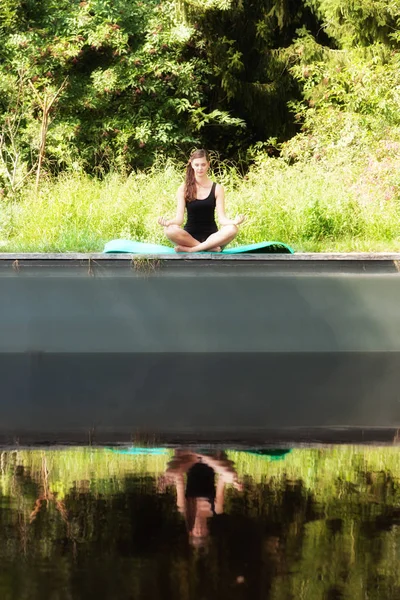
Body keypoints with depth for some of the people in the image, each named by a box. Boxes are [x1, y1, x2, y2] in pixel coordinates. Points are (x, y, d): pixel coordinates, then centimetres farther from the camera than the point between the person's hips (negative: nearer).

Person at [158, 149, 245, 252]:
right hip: (189, 237, -1)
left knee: (232, 229, -31)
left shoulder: (217, 189, 3)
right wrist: (168, 222, -27)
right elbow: (179, 218, -4)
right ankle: (211, 247, -28)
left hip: (211, 236, 1)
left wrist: (234, 221, -27)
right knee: (169, 230, -33)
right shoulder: (184, 189, 3)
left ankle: (189, 249, -29)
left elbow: (221, 218, -5)